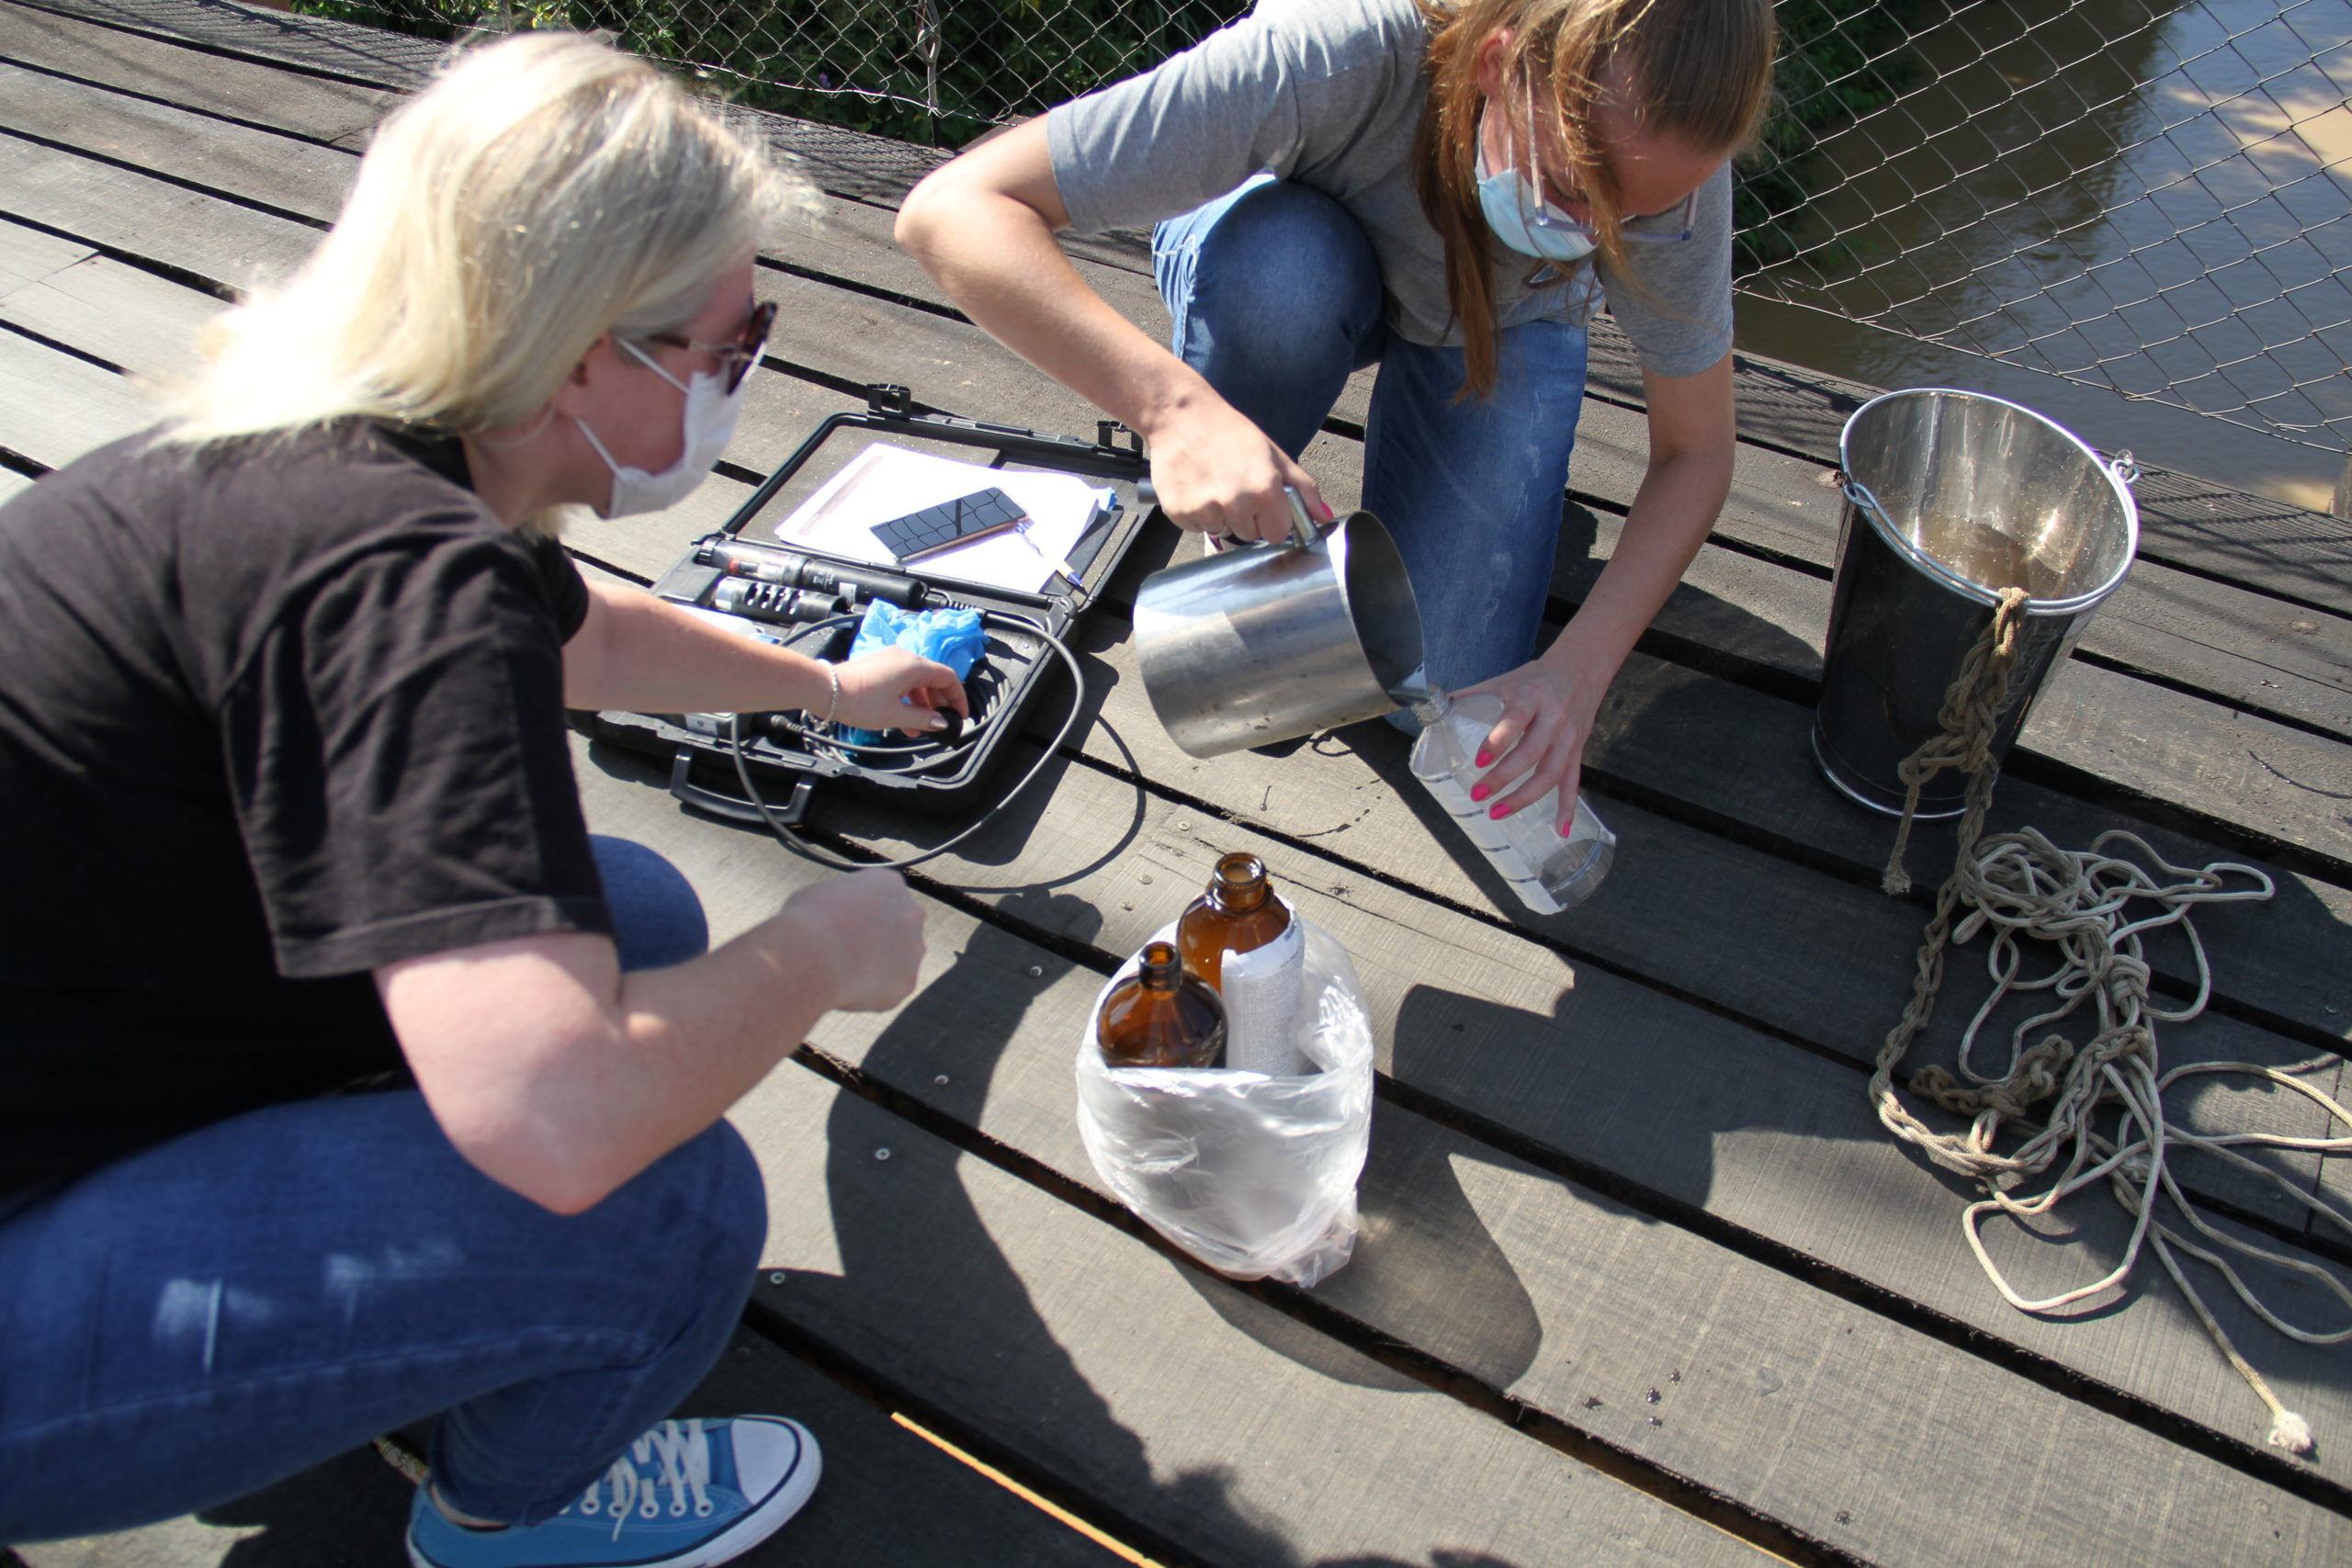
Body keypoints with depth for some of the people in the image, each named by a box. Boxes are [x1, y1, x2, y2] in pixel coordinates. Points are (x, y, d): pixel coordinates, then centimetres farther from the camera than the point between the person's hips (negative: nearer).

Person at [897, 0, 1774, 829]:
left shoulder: (1666, 161, -34)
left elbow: (1696, 457, -20)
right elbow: (951, 208, -45)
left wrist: (1578, 672, -34)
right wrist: (1174, 402, -59)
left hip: (1498, 324, 1)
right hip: (1292, 257, -1)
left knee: (1436, 686, -14)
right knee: (1273, 267, -40)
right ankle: (1252, 558, -9)